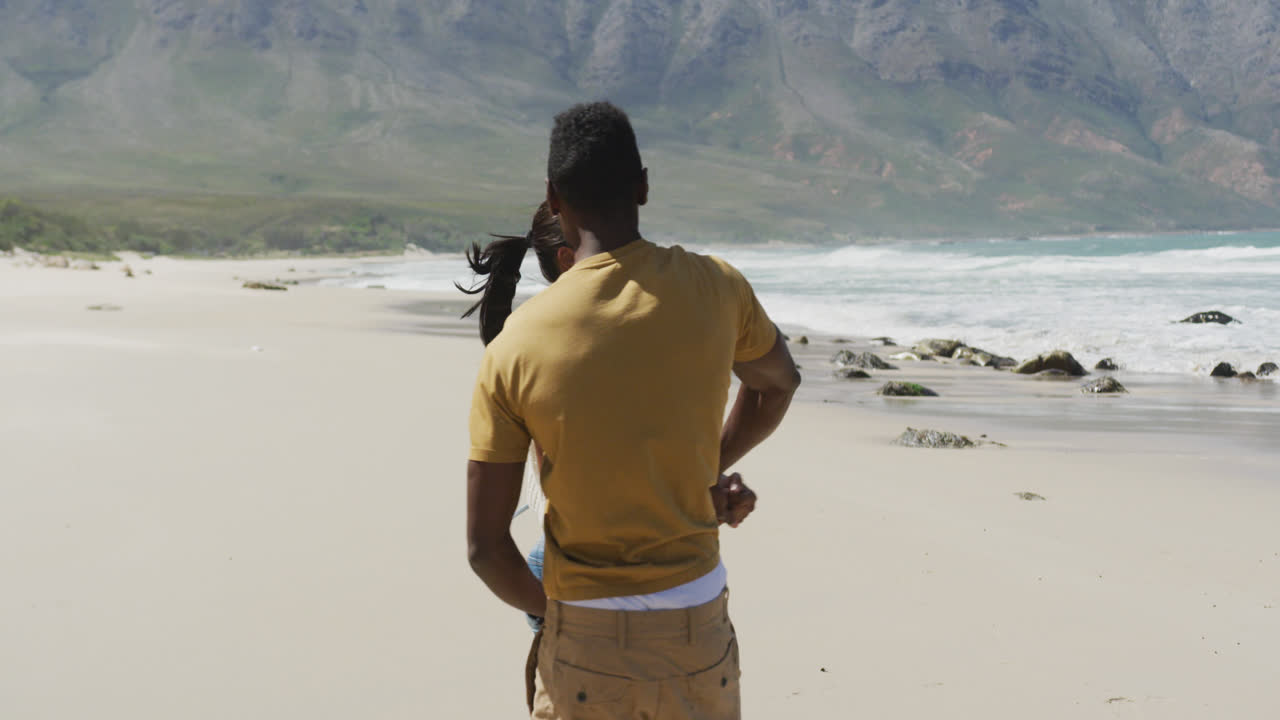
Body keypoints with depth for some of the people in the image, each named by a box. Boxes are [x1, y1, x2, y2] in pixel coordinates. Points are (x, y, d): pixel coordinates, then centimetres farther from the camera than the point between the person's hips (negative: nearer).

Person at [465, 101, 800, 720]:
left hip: (584, 644, -2)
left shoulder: (513, 347, -11)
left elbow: (484, 545, -7)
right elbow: (778, 383, 17)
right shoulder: (714, 288, -6)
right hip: (699, 630, 2)